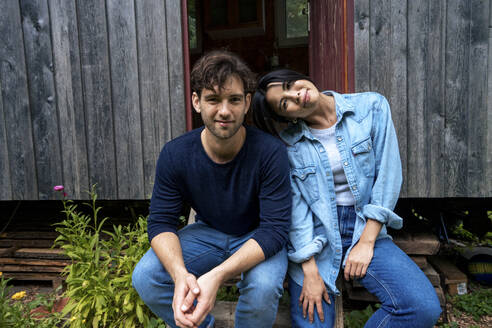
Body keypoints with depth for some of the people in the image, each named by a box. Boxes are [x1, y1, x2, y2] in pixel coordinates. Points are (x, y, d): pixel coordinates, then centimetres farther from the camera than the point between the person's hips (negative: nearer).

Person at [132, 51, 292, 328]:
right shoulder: (175, 155, -15)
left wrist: (217, 276, -39)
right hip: (208, 232, 3)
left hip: (259, 240, -2)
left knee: (264, 286, -33)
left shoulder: (270, 152, -25)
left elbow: (274, 228, -25)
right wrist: (180, 274, -33)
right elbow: (161, 222, -12)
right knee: (144, 277, -16)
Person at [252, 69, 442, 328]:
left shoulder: (372, 107, -2)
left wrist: (366, 243, -7)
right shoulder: (287, 142, -4)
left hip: (365, 230, 2)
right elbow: (295, 205, -6)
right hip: (314, 238, -1)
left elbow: (387, 176, -3)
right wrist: (310, 271, -12)